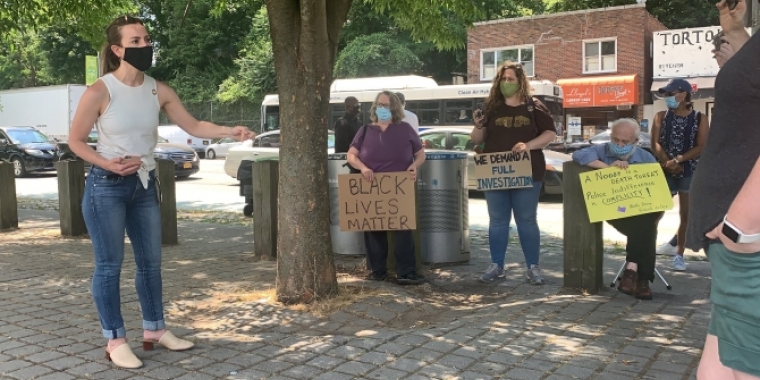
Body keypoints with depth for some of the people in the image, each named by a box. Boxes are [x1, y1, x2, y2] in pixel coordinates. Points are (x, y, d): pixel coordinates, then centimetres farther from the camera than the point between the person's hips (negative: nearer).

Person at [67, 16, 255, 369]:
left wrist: (229, 131, -12)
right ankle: (115, 340, 12)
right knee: (109, 265, 1)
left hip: (145, 184, 6)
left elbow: (193, 125, 2)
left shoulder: (158, 90, 0)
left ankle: (154, 330, 25)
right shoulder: (99, 92, -13)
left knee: (151, 261, 12)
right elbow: (76, 140, -6)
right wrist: (108, 164, -20)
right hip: (106, 185, -5)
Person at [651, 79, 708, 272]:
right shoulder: (661, 116, 5)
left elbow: (701, 147, -7)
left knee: (686, 214, 4)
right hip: (664, 170, 1)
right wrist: (669, 163, -17)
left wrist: (678, 160, -18)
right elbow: (655, 143, -3)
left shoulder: (699, 118, 0)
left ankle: (679, 253, 14)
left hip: (690, 172, -1)